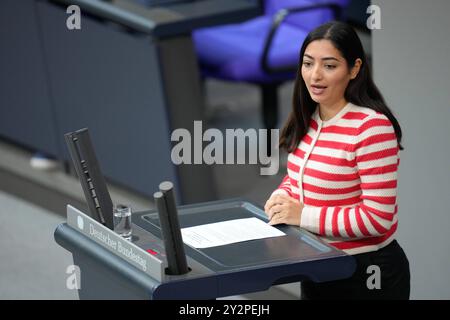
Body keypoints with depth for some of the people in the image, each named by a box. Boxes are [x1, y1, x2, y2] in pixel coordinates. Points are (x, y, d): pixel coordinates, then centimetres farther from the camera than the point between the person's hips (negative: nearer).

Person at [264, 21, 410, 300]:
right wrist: (283, 196, -6)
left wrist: (304, 215, -23)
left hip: (366, 274, -7)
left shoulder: (371, 127, -22)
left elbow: (378, 217, -24)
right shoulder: (308, 120, 1)